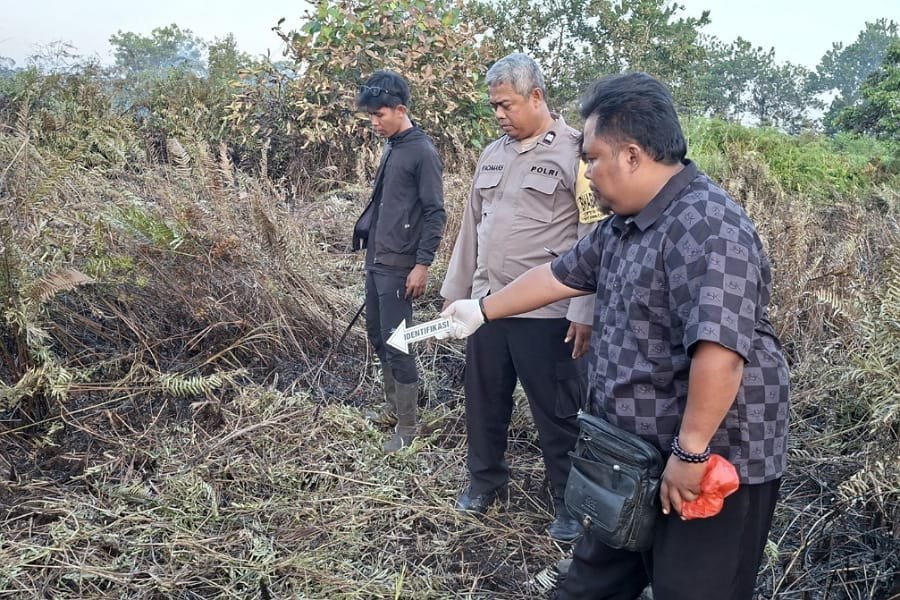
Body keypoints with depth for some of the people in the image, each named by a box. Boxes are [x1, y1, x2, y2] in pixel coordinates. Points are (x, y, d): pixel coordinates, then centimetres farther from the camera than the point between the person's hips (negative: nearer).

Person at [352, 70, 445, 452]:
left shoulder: (423, 152, -13)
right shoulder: (391, 148, 12)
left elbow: (434, 213, -15)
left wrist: (422, 264, -18)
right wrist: (371, 249, 19)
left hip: (399, 266, -9)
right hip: (376, 260, 9)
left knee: (396, 343, -4)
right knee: (376, 335, 17)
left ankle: (407, 427, 7)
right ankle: (393, 403, 34)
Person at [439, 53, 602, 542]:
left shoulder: (574, 152, -10)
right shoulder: (492, 155, 12)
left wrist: (585, 313, -16)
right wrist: (454, 293, 18)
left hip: (547, 313, -6)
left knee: (557, 412, 5)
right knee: (484, 400, 17)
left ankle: (570, 503, 23)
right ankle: (485, 480, 38)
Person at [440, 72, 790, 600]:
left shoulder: (706, 226, -26)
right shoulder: (624, 226, 8)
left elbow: (719, 352, -35)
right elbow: (561, 275, 21)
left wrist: (690, 452, -29)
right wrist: (483, 310, 29)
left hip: (712, 469, -10)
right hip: (638, 457, 10)